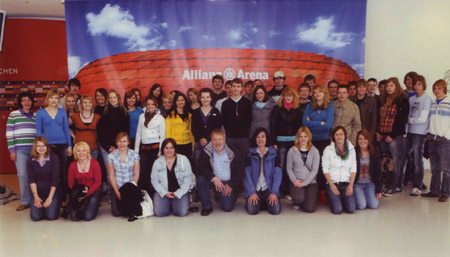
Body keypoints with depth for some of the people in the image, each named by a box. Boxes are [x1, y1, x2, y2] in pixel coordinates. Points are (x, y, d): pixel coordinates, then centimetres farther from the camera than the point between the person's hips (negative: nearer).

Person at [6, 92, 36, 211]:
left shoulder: (36, 116, 12)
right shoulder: (13, 115, 4)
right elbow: (9, 133, 1)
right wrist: (12, 150, -4)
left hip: (34, 149, 2)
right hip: (20, 150, -2)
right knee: (23, 175, -5)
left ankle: (34, 199, 12)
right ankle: (25, 201, 6)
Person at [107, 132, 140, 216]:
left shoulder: (134, 155, -2)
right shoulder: (111, 156, -3)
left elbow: (136, 174, 0)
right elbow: (111, 176, -1)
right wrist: (117, 192, -8)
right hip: (117, 187, 0)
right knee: (116, 213, -9)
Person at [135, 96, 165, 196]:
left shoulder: (160, 118, 2)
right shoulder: (142, 116, 13)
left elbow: (162, 135, 0)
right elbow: (138, 133, 14)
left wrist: (161, 151, -7)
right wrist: (136, 149, 10)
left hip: (155, 147, -3)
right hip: (143, 147, 3)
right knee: (142, 172, -1)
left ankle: (152, 194, 11)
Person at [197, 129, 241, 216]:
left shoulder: (231, 152, -6)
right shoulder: (206, 152, -6)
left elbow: (239, 171, -4)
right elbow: (201, 168, -14)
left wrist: (231, 185, -11)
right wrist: (214, 178, -26)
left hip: (228, 183, -1)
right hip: (214, 181, 1)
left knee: (227, 207, -13)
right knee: (200, 179, -28)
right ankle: (207, 207, -9)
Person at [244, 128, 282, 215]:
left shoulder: (274, 153, 3)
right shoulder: (250, 154, 1)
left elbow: (277, 173, -3)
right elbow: (247, 174, -5)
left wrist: (274, 192, -14)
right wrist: (252, 192, -15)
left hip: (269, 188, 1)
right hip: (254, 188, 0)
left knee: (276, 210, -19)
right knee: (252, 210, -21)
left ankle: (267, 201, 13)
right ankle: (258, 201, 11)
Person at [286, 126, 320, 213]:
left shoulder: (314, 151, 4)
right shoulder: (292, 151, 4)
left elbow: (315, 170, -2)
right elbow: (288, 168, 4)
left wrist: (304, 183, -13)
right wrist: (294, 180, -12)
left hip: (311, 182, 1)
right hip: (296, 182, 0)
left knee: (309, 208, -15)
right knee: (299, 197, -31)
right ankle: (296, 202, 8)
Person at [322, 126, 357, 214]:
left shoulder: (351, 149, 10)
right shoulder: (328, 149, 2)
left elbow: (353, 169, 7)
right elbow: (325, 169, -1)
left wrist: (351, 185, -5)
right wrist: (332, 185, -11)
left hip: (347, 183, 2)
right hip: (333, 183, -2)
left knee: (351, 209, -15)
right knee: (337, 210, -16)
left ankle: (343, 198, 17)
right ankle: (332, 198, 16)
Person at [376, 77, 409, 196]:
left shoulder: (402, 100, -3)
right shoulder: (383, 100, 15)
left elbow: (402, 119, -8)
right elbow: (378, 117, 16)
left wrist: (392, 135, -11)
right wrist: (377, 132, 3)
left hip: (395, 136, -6)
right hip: (382, 135, 6)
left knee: (395, 161, -2)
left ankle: (393, 187, 5)